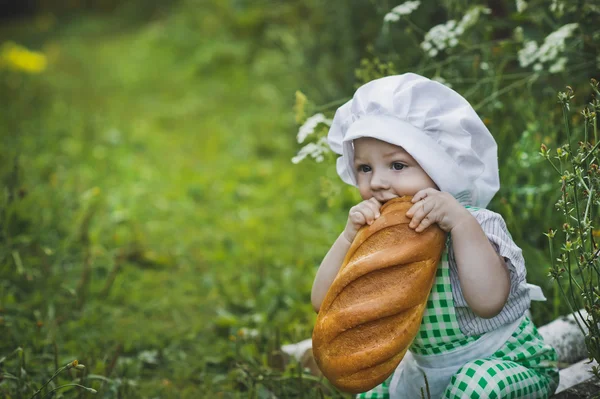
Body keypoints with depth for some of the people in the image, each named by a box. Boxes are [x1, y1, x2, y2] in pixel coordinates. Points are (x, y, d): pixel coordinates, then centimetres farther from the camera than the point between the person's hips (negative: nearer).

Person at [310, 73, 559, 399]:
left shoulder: (475, 225, -20)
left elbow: (488, 301, -36)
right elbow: (323, 302, -11)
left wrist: (462, 223, -40)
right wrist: (349, 237, -23)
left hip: (507, 364, -6)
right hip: (426, 371, 6)